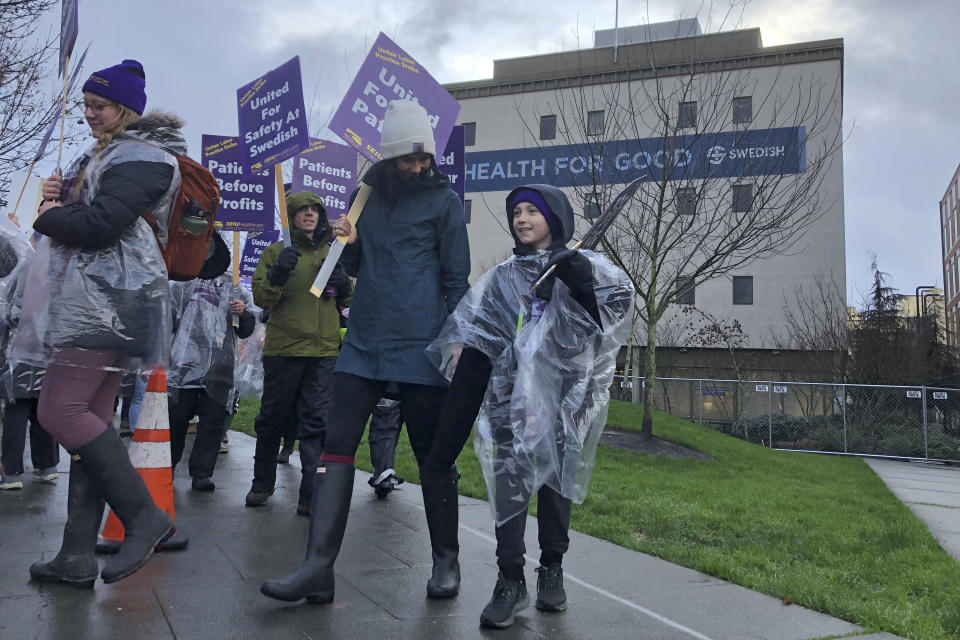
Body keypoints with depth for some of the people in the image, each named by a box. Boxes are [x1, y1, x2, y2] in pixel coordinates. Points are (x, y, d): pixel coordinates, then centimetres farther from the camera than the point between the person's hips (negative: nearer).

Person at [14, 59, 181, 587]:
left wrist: (48, 217, -2)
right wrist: (59, 198, 5)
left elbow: (101, 223, -19)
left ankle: (144, 516, -9)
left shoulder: (139, 156, -6)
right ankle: (78, 556, 7)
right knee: (90, 418, 5)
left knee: (59, 411, -15)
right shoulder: (105, 156, 27)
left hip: (107, 300, -10)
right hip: (96, 301, 10)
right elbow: (81, 217, 26)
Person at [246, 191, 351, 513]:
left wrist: (343, 284, -1)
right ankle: (263, 483, 28)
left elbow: (345, 301, 21)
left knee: (317, 421, -4)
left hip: (324, 350, 2)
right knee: (273, 417, 8)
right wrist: (278, 273, -20)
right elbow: (261, 298, -3)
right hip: (284, 349, -2)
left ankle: (311, 495, -1)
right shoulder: (276, 252, 5)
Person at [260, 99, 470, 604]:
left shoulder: (443, 199, 1)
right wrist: (348, 243, -1)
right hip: (363, 342, 4)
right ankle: (318, 567, -1)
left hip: (420, 347, -4)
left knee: (432, 454, 4)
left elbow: (457, 277, 1)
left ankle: (446, 561, 20)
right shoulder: (367, 194, 13)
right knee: (337, 444, -4)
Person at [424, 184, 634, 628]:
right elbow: (475, 342, 8)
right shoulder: (502, 278, 13)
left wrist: (580, 275, -29)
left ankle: (552, 570, 20)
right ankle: (510, 580, 0)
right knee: (509, 477, -6)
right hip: (512, 392, 1)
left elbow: (621, 297, -12)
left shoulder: (580, 267, 6)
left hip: (561, 391, -1)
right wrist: (454, 416, 1)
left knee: (556, 476, 6)